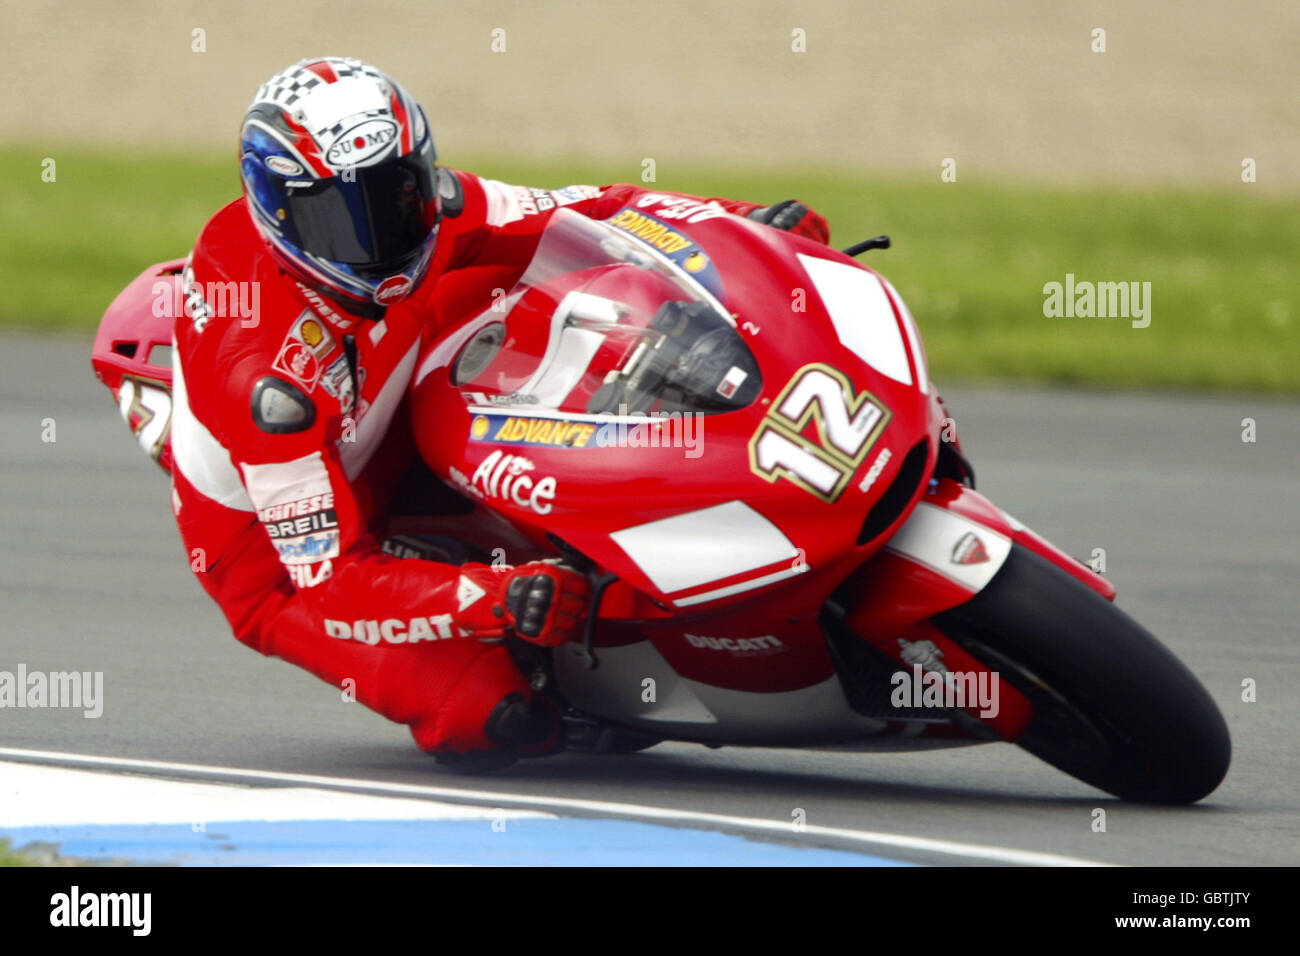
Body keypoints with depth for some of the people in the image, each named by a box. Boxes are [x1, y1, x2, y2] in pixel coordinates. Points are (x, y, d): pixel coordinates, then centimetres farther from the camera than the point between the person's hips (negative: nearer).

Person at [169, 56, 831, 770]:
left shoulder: (428, 207, -18)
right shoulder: (269, 376, -36)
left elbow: (582, 215, -8)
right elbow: (331, 582, -36)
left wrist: (746, 224, -23)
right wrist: (498, 600, -48)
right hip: (280, 560, -7)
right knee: (494, 722, -27)